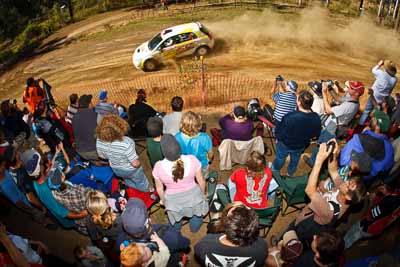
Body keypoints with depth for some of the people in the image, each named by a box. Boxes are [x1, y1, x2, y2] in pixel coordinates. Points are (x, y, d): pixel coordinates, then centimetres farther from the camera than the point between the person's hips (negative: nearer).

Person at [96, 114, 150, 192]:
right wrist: (138, 162, -10)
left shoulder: (99, 141, -28)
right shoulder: (126, 143, -44)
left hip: (116, 170, 4)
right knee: (142, 185, 30)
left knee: (129, 183, 38)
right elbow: (135, 164, -33)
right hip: (131, 170, -4)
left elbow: (102, 156, -6)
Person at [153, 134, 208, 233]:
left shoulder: (159, 167, -30)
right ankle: (195, 228, 63)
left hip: (173, 201, 0)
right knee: (196, 214, 34)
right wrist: (203, 193, 8)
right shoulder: (192, 160, -29)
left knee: (175, 217, 34)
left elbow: (159, 188, -11)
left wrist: (162, 200, 11)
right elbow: (201, 181, -13)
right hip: (193, 196, 0)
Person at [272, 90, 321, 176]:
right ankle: (290, 173, 61)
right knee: (295, 160, 33)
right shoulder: (316, 118, -29)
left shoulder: (290, 117, -43)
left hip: (285, 144, -3)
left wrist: (277, 135, -4)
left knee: (280, 158, 28)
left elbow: (279, 134, -27)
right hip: (301, 146, 3)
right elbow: (316, 134, -8)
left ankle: (274, 171, 57)